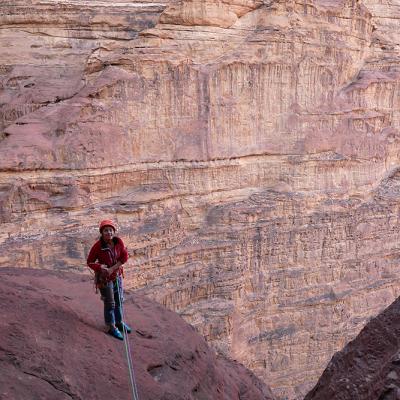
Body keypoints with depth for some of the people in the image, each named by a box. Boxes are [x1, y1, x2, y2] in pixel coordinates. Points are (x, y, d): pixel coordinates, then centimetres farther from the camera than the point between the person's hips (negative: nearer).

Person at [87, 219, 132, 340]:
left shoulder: (119, 242, -12)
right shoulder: (98, 246, -21)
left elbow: (124, 256, -6)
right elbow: (90, 262, -12)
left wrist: (113, 268, -16)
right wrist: (100, 268, -30)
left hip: (117, 275, 5)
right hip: (104, 277, -4)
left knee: (119, 300, 17)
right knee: (110, 303, 5)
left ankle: (119, 322, 38)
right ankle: (112, 328, 21)